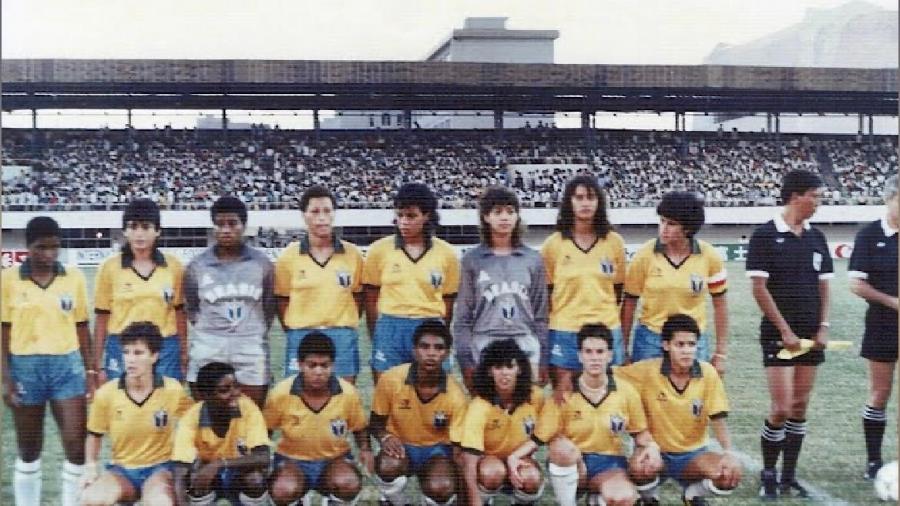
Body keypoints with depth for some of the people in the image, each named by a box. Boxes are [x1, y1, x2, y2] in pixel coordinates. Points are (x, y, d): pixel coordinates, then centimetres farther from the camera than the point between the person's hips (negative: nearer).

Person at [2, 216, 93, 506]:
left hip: (67, 365, 1)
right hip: (25, 367, -1)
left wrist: (90, 370, 5)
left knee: (76, 444, -3)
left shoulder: (74, 277, 3)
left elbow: (82, 327, 8)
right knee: (29, 450, 9)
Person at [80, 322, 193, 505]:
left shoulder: (173, 390, -11)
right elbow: (95, 435, 9)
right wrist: (91, 466, -4)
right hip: (121, 469, 2)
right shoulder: (106, 393, -7)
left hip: (160, 467, -2)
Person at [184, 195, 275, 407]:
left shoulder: (261, 263, 5)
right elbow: (191, 308, 13)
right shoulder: (197, 265, 4)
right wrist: (207, 329, 4)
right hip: (207, 351, 0)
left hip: (251, 350, 0)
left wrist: (256, 332, 7)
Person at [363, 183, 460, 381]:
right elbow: (371, 300, 5)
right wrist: (377, 339, 3)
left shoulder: (446, 253, 2)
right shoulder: (379, 250, 1)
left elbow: (448, 303, 8)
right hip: (390, 330, 0)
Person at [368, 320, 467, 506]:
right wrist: (386, 437, -26)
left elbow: (461, 451, -16)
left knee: (441, 489, -32)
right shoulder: (391, 379, -19)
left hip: (437, 449, 0)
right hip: (400, 445, 1)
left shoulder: (455, 396, -20)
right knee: (388, 466, -35)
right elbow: (375, 423, -2)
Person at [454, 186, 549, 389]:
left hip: (525, 347, 1)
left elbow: (541, 313, 11)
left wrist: (543, 358, 7)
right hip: (483, 347, -1)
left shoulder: (533, 259, 9)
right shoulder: (472, 259, 5)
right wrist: (465, 358, -2)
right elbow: (463, 314, 5)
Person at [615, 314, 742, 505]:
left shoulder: (708, 373, -9)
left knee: (732, 472, -24)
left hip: (693, 455, 2)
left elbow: (718, 420, -8)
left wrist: (728, 452, -25)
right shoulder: (647, 370, -13)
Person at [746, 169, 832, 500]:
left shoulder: (816, 237, 10)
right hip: (778, 333, -5)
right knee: (781, 408, -8)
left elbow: (823, 286, 13)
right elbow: (759, 288, -10)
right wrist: (785, 330, -12)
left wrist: (823, 327, 1)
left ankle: (789, 478, 17)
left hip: (811, 334, 6)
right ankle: (768, 476, 10)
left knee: (800, 407, 8)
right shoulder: (765, 235, -8)